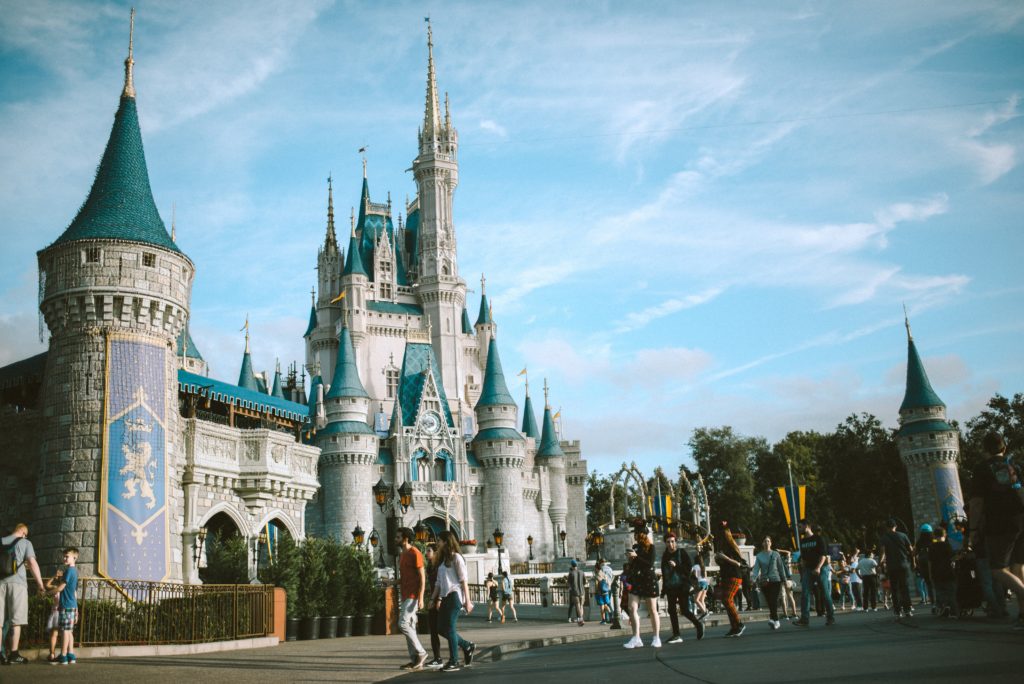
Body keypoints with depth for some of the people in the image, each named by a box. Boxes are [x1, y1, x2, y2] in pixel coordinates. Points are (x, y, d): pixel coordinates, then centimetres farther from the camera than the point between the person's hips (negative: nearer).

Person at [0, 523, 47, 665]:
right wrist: (40, 584, -8)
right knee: (16, 620, 2)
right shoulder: (25, 542, 2)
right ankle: (14, 655, 0)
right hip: (17, 583, -3)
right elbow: (32, 563, -9)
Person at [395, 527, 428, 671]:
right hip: (405, 596, 9)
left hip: (413, 595, -9)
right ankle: (415, 660, 9)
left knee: (403, 624, -15)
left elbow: (422, 577, -14)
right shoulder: (402, 556, 18)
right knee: (409, 626, 7)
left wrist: (420, 598, -20)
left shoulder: (415, 553, -11)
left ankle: (420, 652, -5)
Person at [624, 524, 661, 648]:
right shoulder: (635, 547, 12)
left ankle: (656, 638, 10)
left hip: (649, 581, -5)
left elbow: (650, 563, -16)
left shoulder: (650, 547, -4)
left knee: (652, 610, 2)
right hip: (635, 581, 5)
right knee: (632, 608, -8)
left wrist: (636, 556, -20)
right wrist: (630, 558, -1)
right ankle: (636, 638, -7)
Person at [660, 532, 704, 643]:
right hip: (670, 587, 5)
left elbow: (690, 566, -10)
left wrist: (676, 566, -18)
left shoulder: (682, 552, -3)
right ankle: (676, 635, 5)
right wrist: (663, 589, 15)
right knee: (671, 610, 0)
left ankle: (698, 624, 19)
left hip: (682, 585, -5)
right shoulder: (665, 555, 11)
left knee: (684, 610, -7)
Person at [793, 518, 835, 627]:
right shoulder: (802, 541, 13)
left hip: (822, 569, -5)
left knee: (826, 594, -1)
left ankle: (831, 618, 10)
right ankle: (805, 619, -10)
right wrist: (803, 571, 12)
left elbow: (824, 555, -10)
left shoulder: (819, 538, -4)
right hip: (808, 570, 5)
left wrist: (818, 568, -22)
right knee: (805, 594, -7)